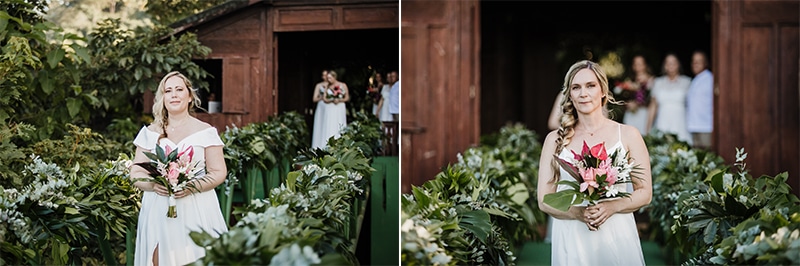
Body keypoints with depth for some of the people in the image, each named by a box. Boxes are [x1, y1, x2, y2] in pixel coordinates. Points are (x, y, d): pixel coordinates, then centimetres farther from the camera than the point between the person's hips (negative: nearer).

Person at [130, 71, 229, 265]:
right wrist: (153, 185, -13)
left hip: (197, 211, -2)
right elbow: (136, 173, 8)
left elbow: (219, 172, 0)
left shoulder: (205, 131, 3)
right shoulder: (150, 133, 9)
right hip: (158, 211, 2)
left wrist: (193, 186, -17)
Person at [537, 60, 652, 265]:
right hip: (571, 239, 0)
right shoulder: (555, 139, 3)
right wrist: (578, 213, -16)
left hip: (617, 235, 0)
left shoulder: (628, 135, 2)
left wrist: (611, 207, -16)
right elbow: (544, 200, 2)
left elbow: (645, 193, 2)